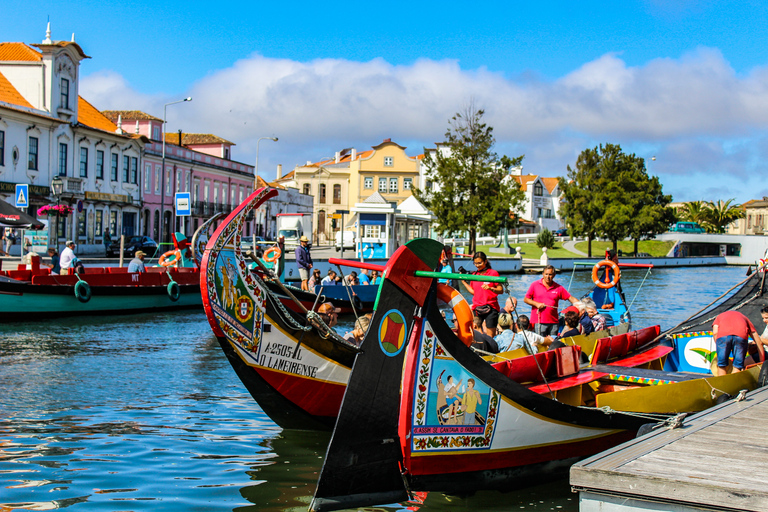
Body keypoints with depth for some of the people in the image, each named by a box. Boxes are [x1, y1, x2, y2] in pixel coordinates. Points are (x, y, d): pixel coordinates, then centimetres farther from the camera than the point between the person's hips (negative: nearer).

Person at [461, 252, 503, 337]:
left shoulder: (493, 273, -2)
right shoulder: (474, 275, 12)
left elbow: (501, 290, -5)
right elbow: (473, 292, 13)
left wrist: (490, 288, -22)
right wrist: (463, 281, 11)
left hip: (490, 308, -4)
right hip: (476, 308, 4)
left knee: (490, 336, -3)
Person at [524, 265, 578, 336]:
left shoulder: (559, 288, 7)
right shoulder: (535, 285, 4)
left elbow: (571, 298, 7)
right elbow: (526, 299, 6)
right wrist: (536, 304, -9)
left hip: (553, 322, 2)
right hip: (539, 322, -2)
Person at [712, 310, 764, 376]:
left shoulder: (720, 316, 40)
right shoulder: (744, 318, 39)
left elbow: (715, 333, 16)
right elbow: (759, 342, 31)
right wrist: (762, 363, 33)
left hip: (723, 336, 0)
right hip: (741, 336, 0)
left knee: (721, 366, 12)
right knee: (737, 366, 13)